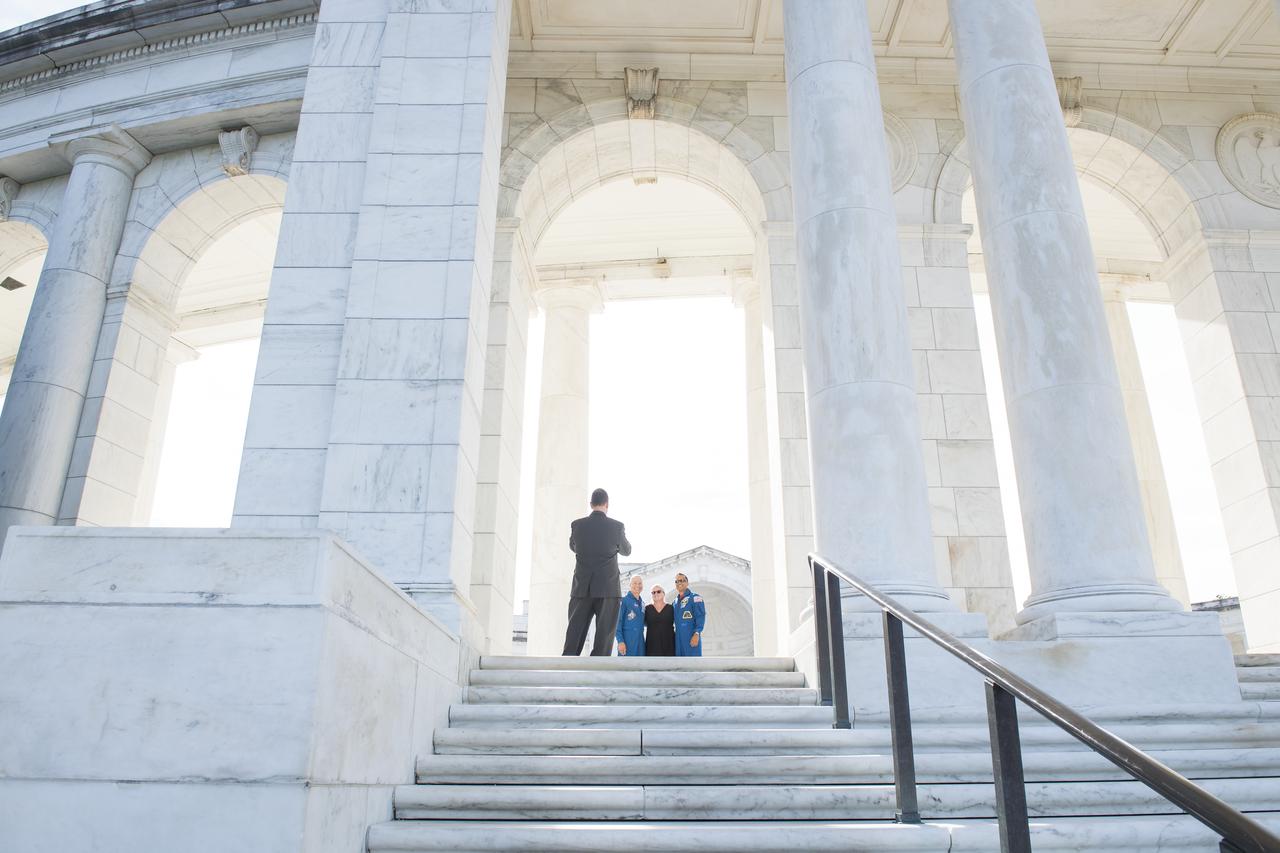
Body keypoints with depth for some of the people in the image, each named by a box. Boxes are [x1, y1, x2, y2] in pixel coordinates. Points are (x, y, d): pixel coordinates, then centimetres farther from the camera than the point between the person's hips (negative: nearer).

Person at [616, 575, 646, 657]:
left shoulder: (642, 603, 17)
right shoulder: (624, 600, -2)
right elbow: (618, 622, -9)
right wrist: (620, 641, -17)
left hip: (640, 641, 7)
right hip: (628, 640, -7)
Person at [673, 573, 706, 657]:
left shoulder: (695, 598, -3)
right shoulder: (676, 601, 17)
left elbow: (700, 617, -11)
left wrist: (697, 633, -21)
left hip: (691, 638, -7)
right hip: (679, 639, 7)